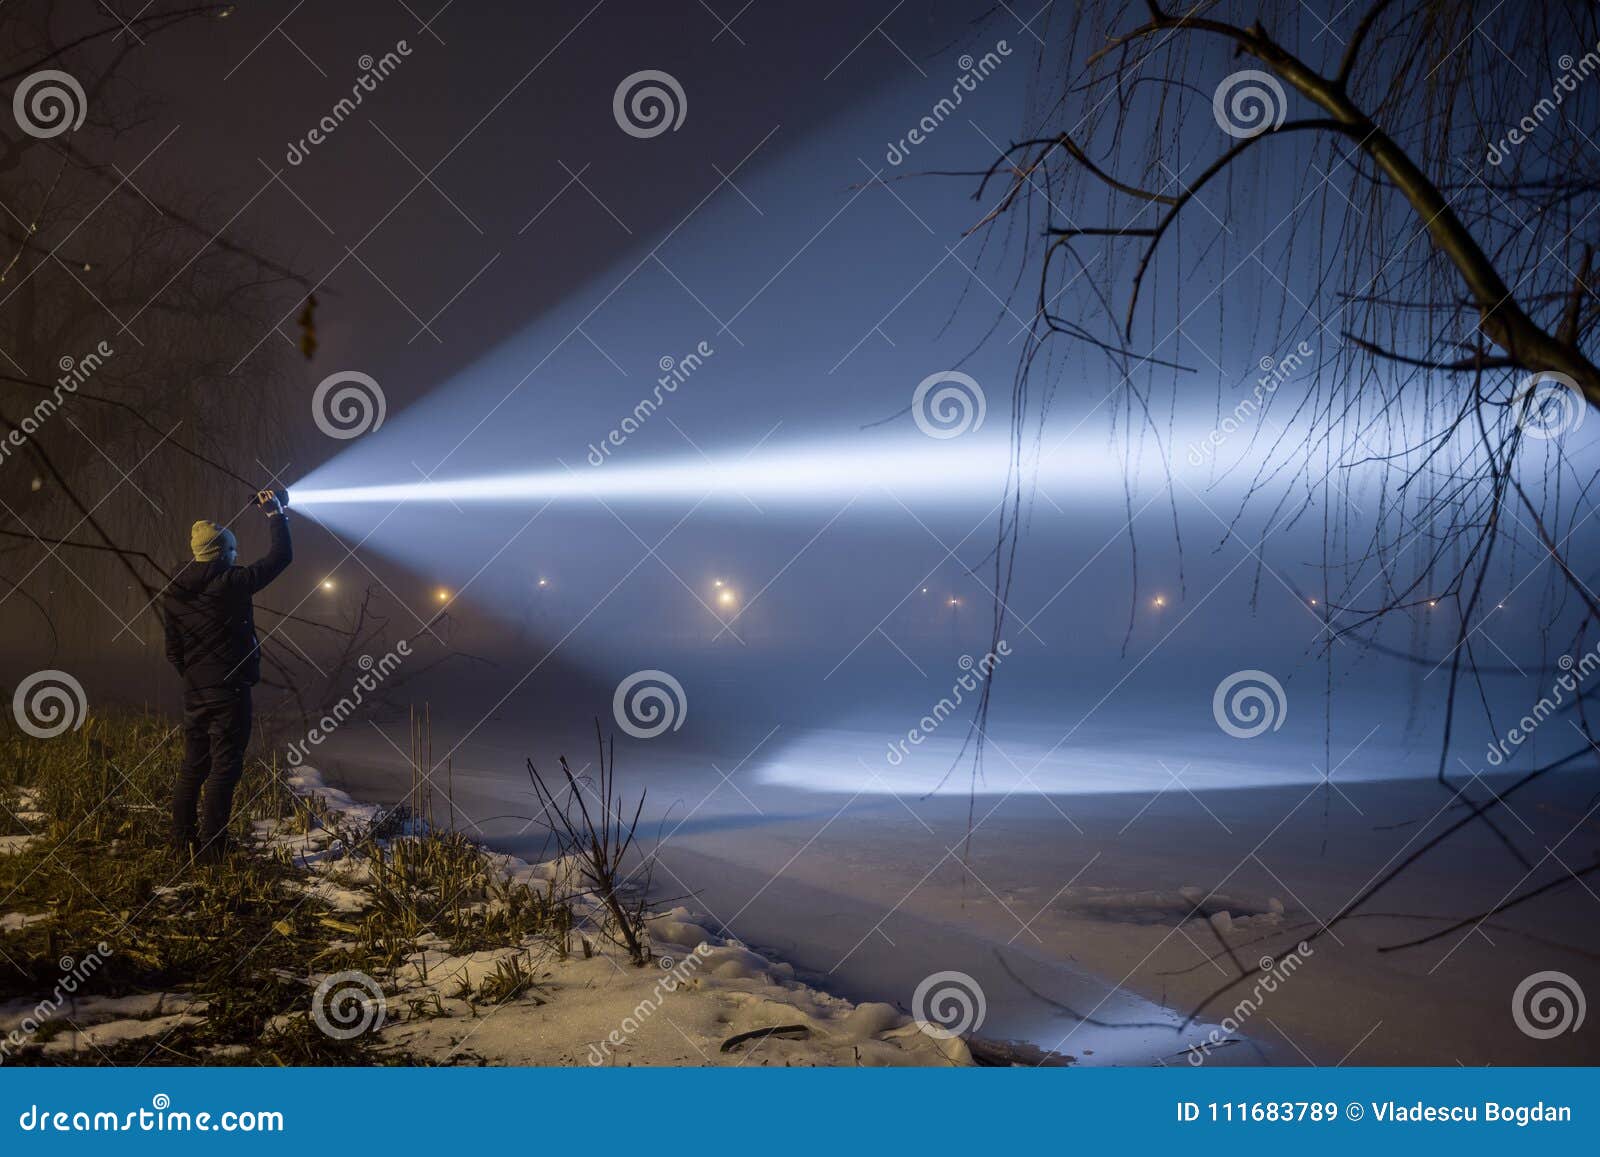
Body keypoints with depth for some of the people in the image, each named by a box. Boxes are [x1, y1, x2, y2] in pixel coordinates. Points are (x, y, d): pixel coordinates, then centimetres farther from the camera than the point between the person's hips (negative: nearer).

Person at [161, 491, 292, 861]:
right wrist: (276, 514, 5)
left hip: (193, 692, 7)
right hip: (229, 692, -7)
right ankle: (210, 847, -3)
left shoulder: (173, 593, 6)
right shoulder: (231, 583, -13)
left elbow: (173, 651, 11)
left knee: (193, 765, 16)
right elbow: (281, 556, -7)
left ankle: (182, 838, 21)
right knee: (224, 768, -2)